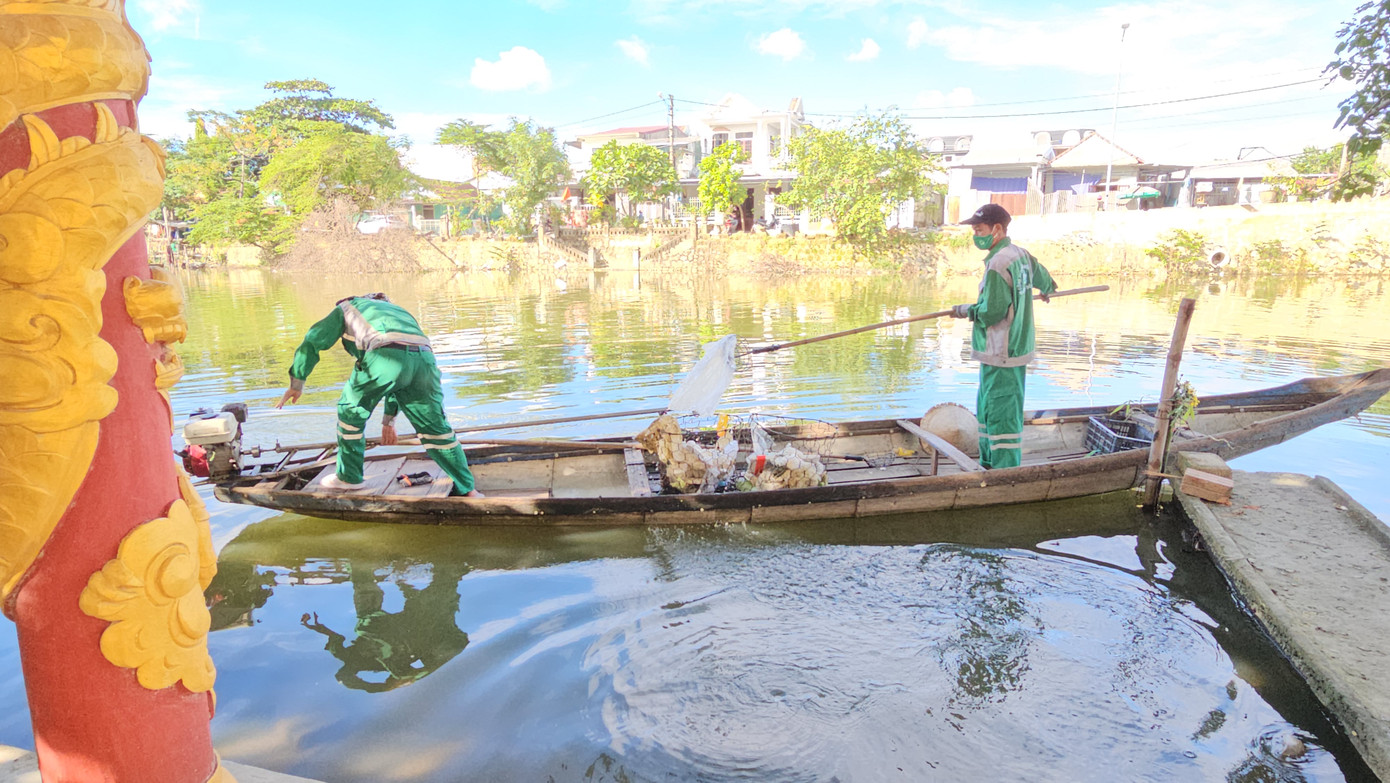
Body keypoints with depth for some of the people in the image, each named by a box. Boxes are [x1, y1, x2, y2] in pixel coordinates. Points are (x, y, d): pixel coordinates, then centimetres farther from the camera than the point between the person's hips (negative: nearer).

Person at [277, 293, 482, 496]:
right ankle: (467, 490, 17)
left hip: (385, 357, -4)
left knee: (351, 411, 22)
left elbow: (313, 341, 27)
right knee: (435, 427, 16)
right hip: (424, 359, 4)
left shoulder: (347, 306, 35)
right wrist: (389, 418, 48)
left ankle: (349, 476, 34)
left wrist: (297, 382, 37)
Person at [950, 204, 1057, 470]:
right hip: (1016, 348, 10)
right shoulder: (1021, 254, 10)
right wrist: (1047, 288, 54)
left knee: (1001, 416, -5)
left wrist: (965, 311, -4)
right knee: (987, 410, 20)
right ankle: (989, 465, 31)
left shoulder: (998, 263, -20)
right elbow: (1040, 275, 31)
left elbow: (991, 312, -22)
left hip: (1001, 355, -10)